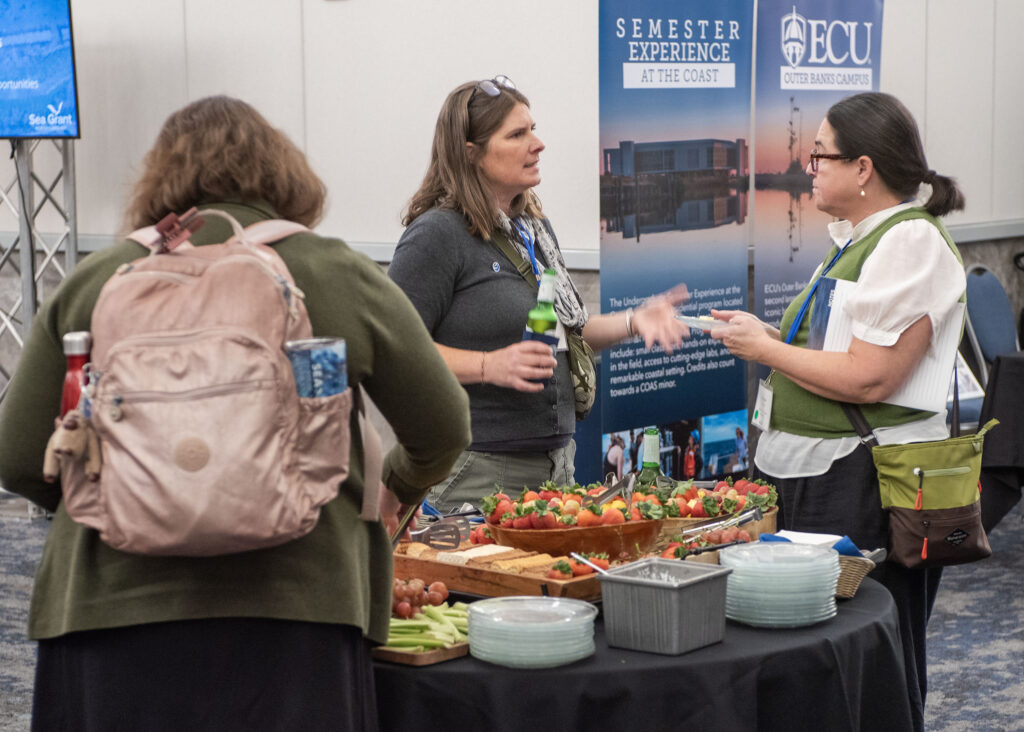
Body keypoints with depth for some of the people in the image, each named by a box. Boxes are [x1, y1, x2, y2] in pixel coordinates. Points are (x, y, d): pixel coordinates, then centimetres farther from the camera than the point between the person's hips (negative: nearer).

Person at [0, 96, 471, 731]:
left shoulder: (92, 284, 3)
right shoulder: (342, 278, 2)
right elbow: (444, 433, 9)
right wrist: (396, 491, 31)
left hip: (110, 607, 1)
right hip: (294, 613, -1)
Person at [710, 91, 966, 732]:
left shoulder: (910, 242, -16)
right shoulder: (859, 238, 15)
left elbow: (869, 379, -23)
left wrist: (765, 348, -12)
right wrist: (769, 335, 12)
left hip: (865, 487, -10)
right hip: (816, 474, 10)